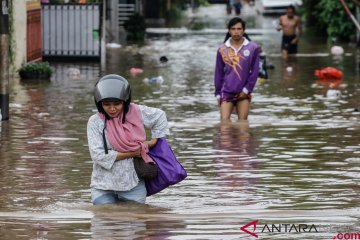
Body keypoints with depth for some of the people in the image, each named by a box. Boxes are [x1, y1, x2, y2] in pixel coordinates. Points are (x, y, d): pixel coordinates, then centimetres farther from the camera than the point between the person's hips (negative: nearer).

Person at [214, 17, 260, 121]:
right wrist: (218, 93, 5)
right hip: (226, 92, 0)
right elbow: (218, 73, 7)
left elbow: (255, 71, 0)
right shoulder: (222, 50, 2)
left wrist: (247, 90, -6)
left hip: (243, 93, 0)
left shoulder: (252, 48, -2)